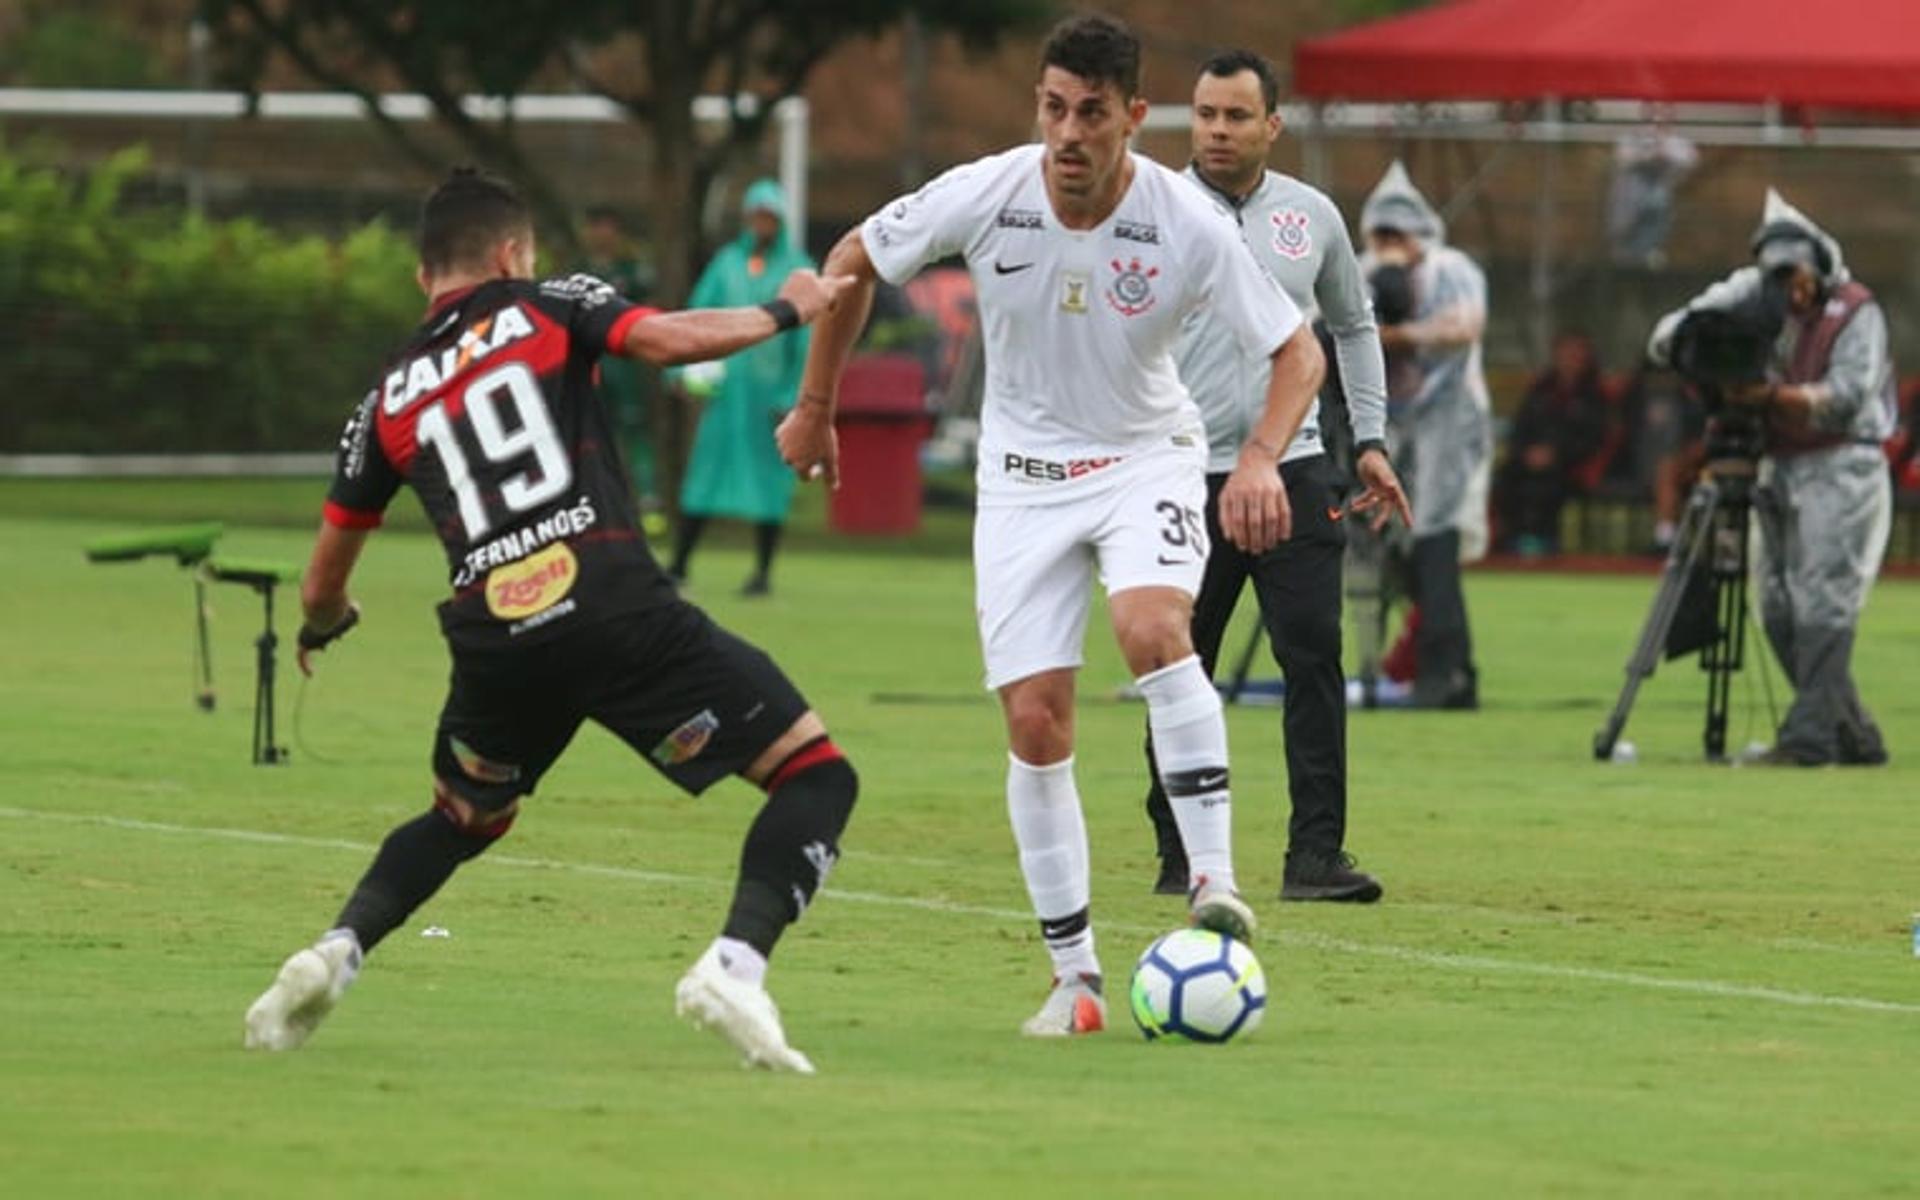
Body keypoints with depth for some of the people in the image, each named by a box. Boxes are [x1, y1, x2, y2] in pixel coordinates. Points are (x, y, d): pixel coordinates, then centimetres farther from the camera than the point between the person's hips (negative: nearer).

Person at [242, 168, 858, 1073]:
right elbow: (664, 340, -9)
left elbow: (325, 579, 26)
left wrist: (322, 627, 50)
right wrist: (784, 312, 9)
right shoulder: (547, 308, 11)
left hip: (495, 640, 5)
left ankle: (335, 955, 12)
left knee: (463, 819, 34)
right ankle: (733, 965, -19)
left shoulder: (389, 399, 21)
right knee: (816, 773, 3)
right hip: (616, 609, -5)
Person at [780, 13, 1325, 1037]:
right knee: (1036, 723, -4)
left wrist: (1261, 456, -33)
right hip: (1025, 472, 2)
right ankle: (1075, 977, 6)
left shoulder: (1190, 226, -20)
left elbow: (1297, 351, -14)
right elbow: (855, 260, 2)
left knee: (1152, 628, -33)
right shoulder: (981, 196, -16)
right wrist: (814, 406, 9)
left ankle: (1212, 882, -27)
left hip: (1146, 457, -2)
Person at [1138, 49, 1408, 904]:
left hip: (1293, 472, 2)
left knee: (1314, 657, -8)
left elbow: (1354, 327, 21)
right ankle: (1180, 858, 14)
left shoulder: (1311, 217, 8)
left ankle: (1316, 855, -9)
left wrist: (1370, 441, 15)